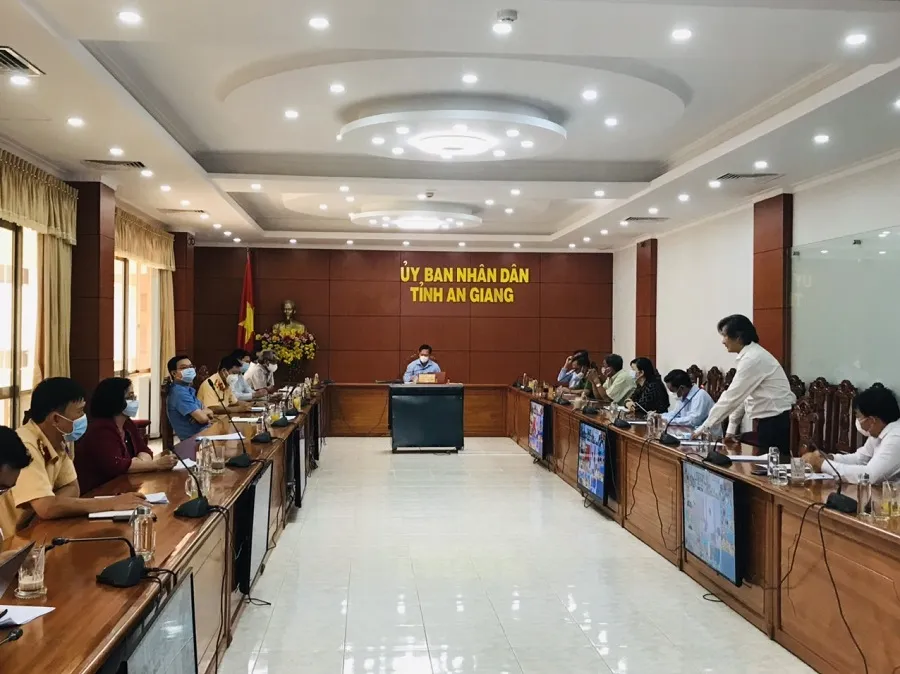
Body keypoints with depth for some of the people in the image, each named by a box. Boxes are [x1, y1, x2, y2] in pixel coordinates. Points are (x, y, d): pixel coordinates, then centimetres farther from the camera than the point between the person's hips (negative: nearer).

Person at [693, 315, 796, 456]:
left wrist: (704, 428, -15)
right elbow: (740, 396, 13)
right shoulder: (749, 355, 11)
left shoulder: (752, 359, -20)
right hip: (769, 421, 9)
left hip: (776, 422, -9)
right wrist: (731, 429, 10)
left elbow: (732, 396, -20)